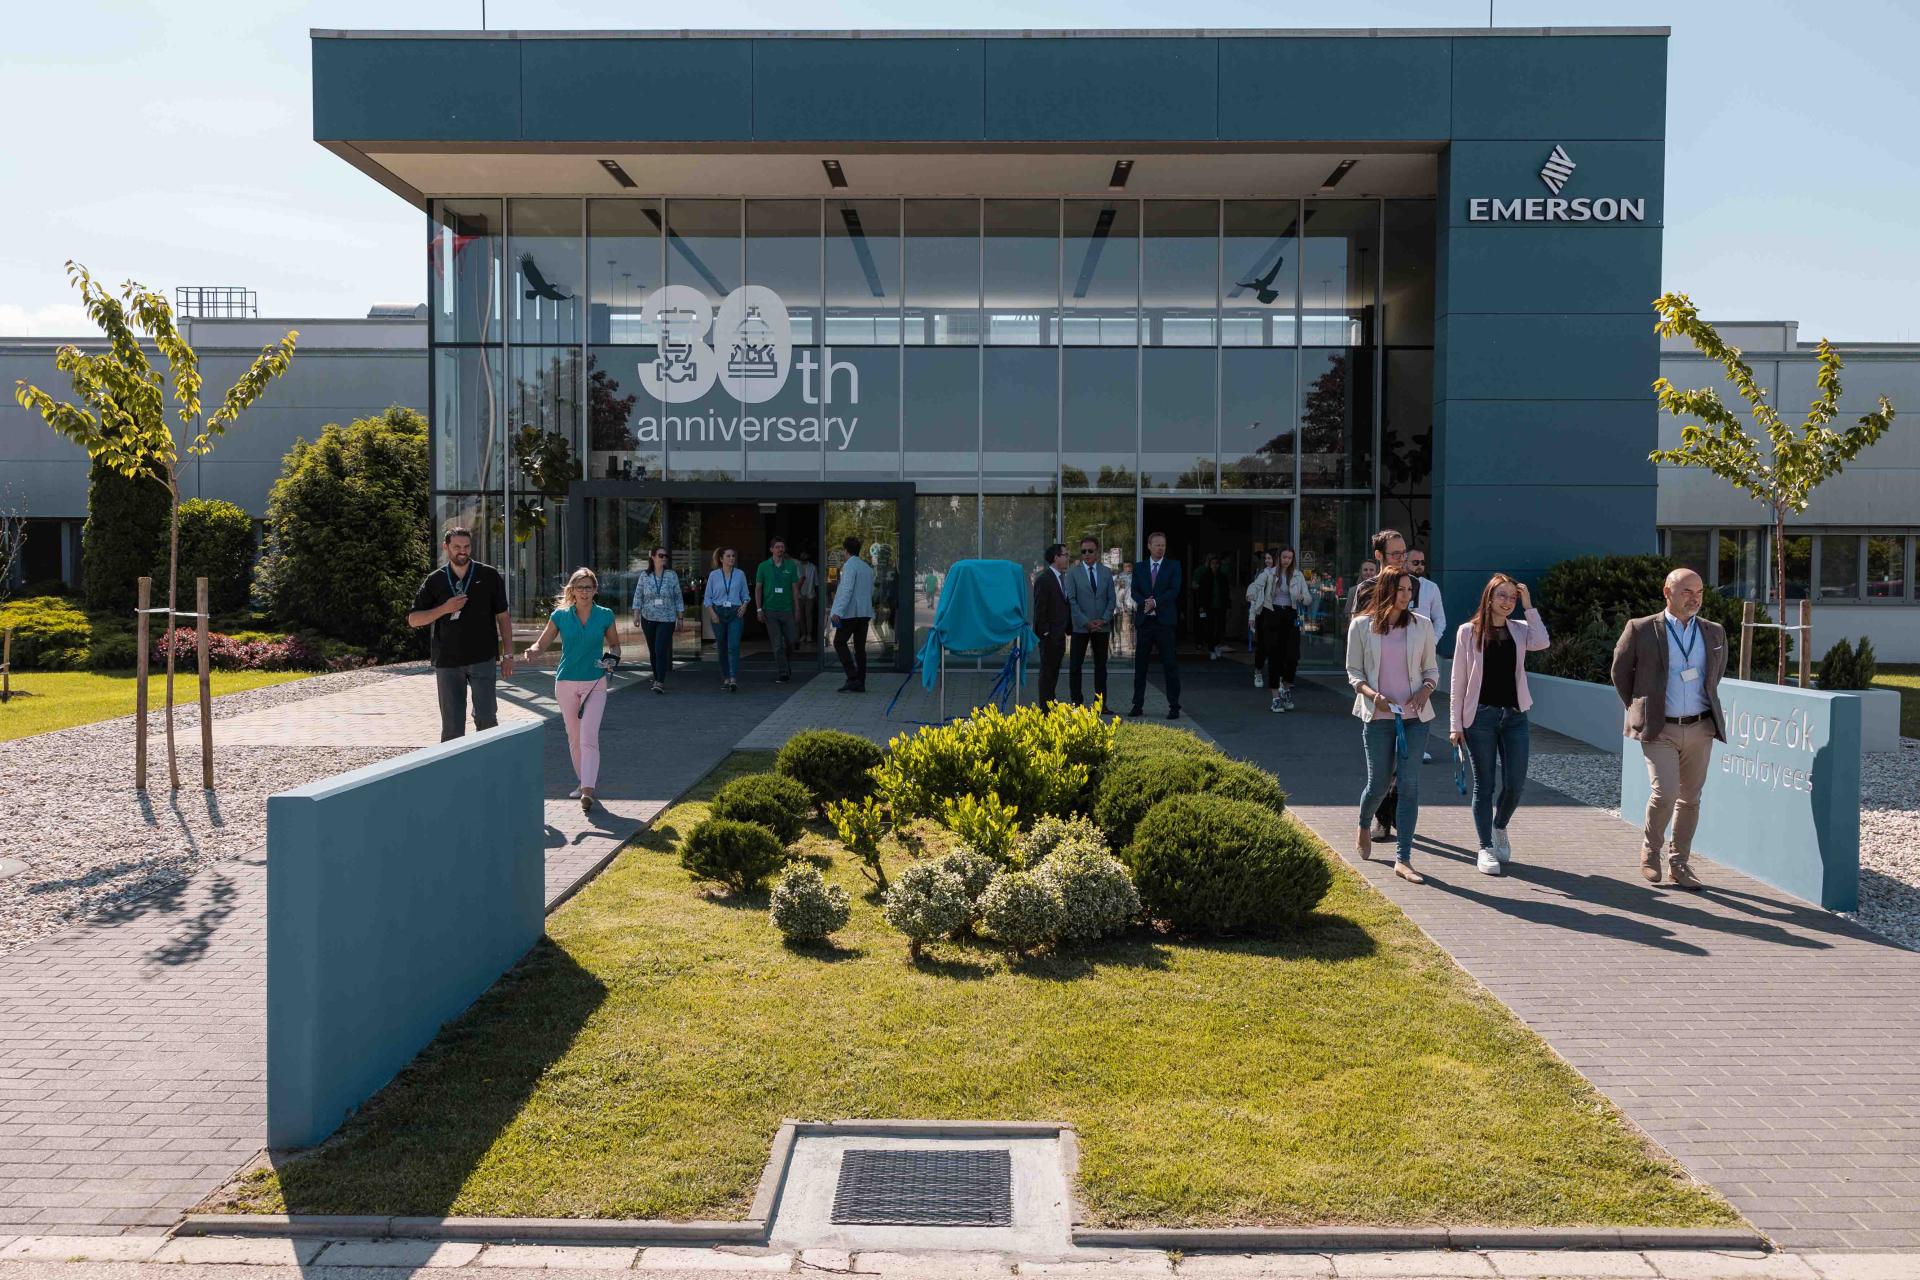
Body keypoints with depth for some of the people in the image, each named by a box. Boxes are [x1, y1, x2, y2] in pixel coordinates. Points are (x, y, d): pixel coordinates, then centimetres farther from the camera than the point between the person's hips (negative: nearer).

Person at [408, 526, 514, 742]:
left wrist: (508, 654, 2)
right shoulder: (435, 580, 7)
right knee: (451, 725, 4)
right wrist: (445, 609, -9)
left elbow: (502, 617, 7)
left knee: (486, 718, -7)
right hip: (447, 662, 1)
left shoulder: (489, 576, 5)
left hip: (483, 659, -1)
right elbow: (413, 619, 7)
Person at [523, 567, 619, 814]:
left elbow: (614, 644, 12)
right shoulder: (561, 615, -1)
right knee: (574, 737, 11)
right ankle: (584, 782, 27)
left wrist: (612, 656, -9)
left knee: (588, 737, -14)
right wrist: (533, 651, -22)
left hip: (595, 683, -2)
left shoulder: (605, 615, -1)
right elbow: (542, 642, 0)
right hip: (566, 683, 2)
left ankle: (588, 790, -20)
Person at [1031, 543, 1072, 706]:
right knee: (1047, 671, -3)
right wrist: (1045, 632, -18)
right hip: (1049, 635, -9)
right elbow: (1040, 608, -16)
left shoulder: (1063, 577, 14)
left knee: (1054, 671, 13)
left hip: (1060, 634, 9)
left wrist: (1069, 628, 13)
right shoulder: (1044, 579, -14)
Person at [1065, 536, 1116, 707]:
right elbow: (1071, 600, -5)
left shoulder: (1106, 572, 9)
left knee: (1101, 666, 7)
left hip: (1102, 627, 2)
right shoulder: (1073, 572, 1)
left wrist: (1104, 620, -8)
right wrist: (1086, 622, -13)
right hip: (1080, 627, -2)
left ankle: (1100, 703, 12)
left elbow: (1112, 599, 7)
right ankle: (1077, 704, 3)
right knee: (1076, 666, -2)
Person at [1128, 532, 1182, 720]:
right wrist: (1145, 602, -17)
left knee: (1170, 665, -2)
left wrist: (1155, 602, -18)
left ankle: (1174, 706, 2)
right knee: (1140, 664, 6)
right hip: (1144, 621, 3)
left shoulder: (1173, 566, 5)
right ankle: (1138, 705, 13)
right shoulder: (1139, 566, 11)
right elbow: (1135, 591, 2)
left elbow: (1174, 590, -7)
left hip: (1165, 621, -2)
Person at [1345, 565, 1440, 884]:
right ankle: (1364, 827, 39)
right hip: (1378, 715, -1)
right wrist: (1372, 694, -14)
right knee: (1379, 782, 5)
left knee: (1409, 784, -3)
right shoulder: (1362, 626, -1)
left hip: (1414, 715, 1)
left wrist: (1427, 689, -9)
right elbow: (1353, 671, 4)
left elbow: (1432, 669, 12)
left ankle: (1403, 860, 1)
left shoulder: (1421, 625, 4)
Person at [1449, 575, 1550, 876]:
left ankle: (1499, 828, 31)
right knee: (1484, 786, 2)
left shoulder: (1520, 629, 8)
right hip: (1481, 716, -3)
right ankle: (1486, 849, 11)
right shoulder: (1469, 631, 0)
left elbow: (1541, 643, -15)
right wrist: (1455, 724, -4)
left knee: (1515, 784, 2)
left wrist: (1529, 606, -9)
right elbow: (1458, 680, -1)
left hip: (1514, 715, 3)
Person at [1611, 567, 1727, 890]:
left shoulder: (1715, 632, 7)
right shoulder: (1641, 630, -5)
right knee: (1665, 793, -16)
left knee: (1690, 799, 8)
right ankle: (1650, 850, 9)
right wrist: (1639, 710, 8)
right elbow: (1620, 672, 6)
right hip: (1659, 730, -4)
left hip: (1700, 729, 4)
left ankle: (1679, 864, 20)